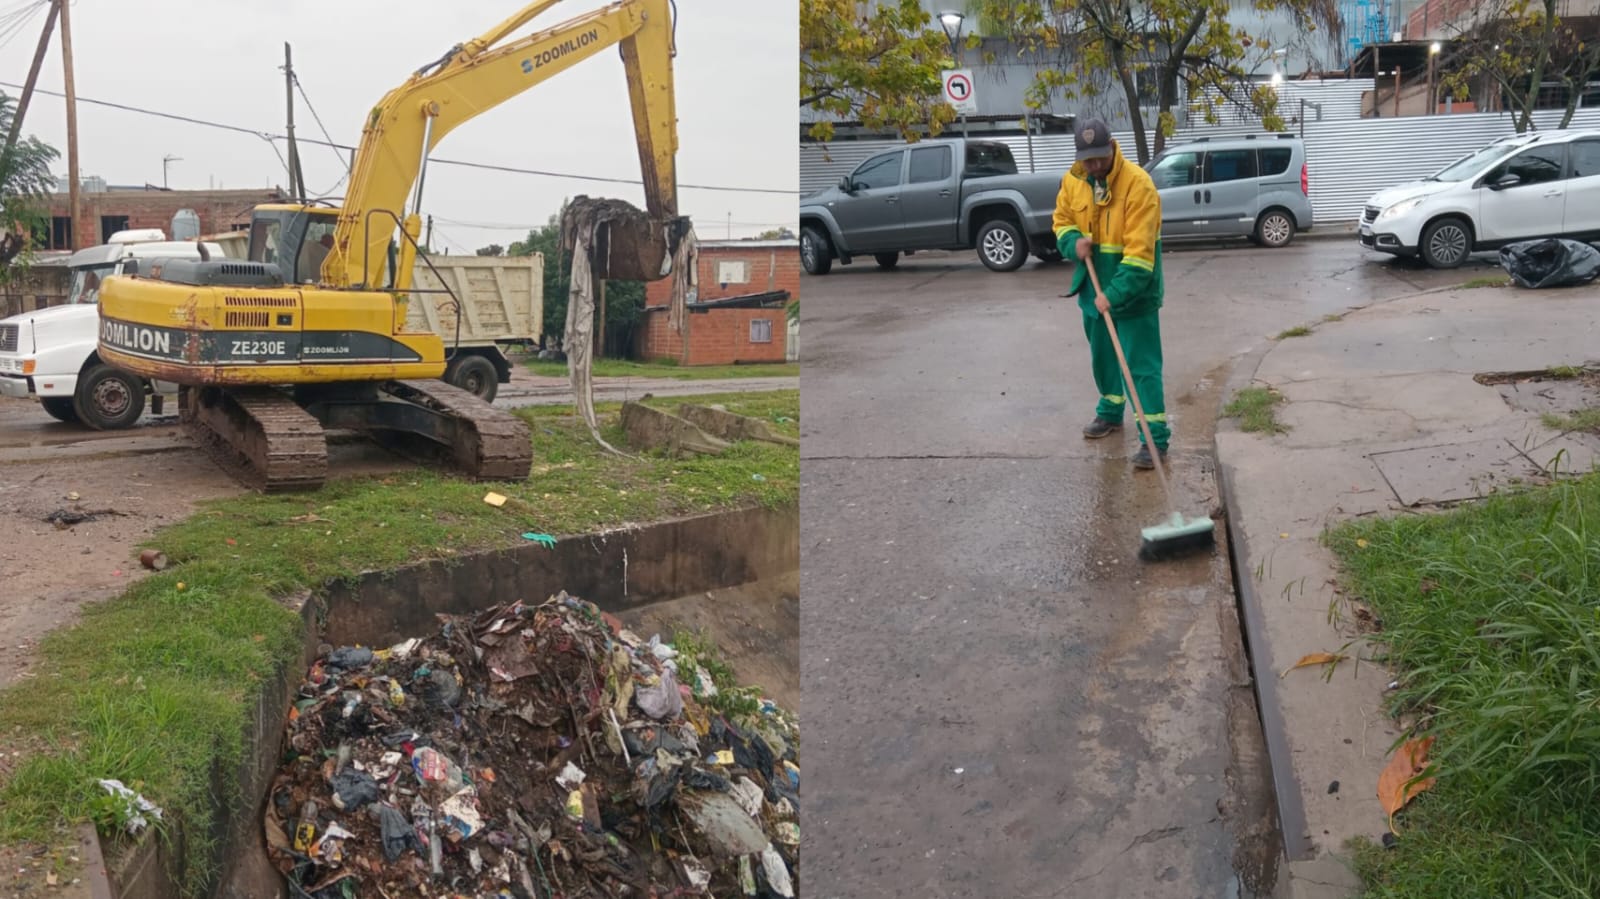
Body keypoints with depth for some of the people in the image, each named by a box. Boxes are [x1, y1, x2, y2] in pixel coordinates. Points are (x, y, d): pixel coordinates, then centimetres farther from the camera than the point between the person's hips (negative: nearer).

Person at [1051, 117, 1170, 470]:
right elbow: (1061, 222, 13)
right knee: (1102, 357, 22)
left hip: (1134, 292, -6)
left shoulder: (1138, 184, -22)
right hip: (1093, 288, 6)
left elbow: (1139, 252, -26)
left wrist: (1115, 294, -32)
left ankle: (1156, 437, -4)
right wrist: (1073, 242, -11)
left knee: (1142, 365, -7)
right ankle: (1110, 412, 43)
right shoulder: (1072, 180, -3)